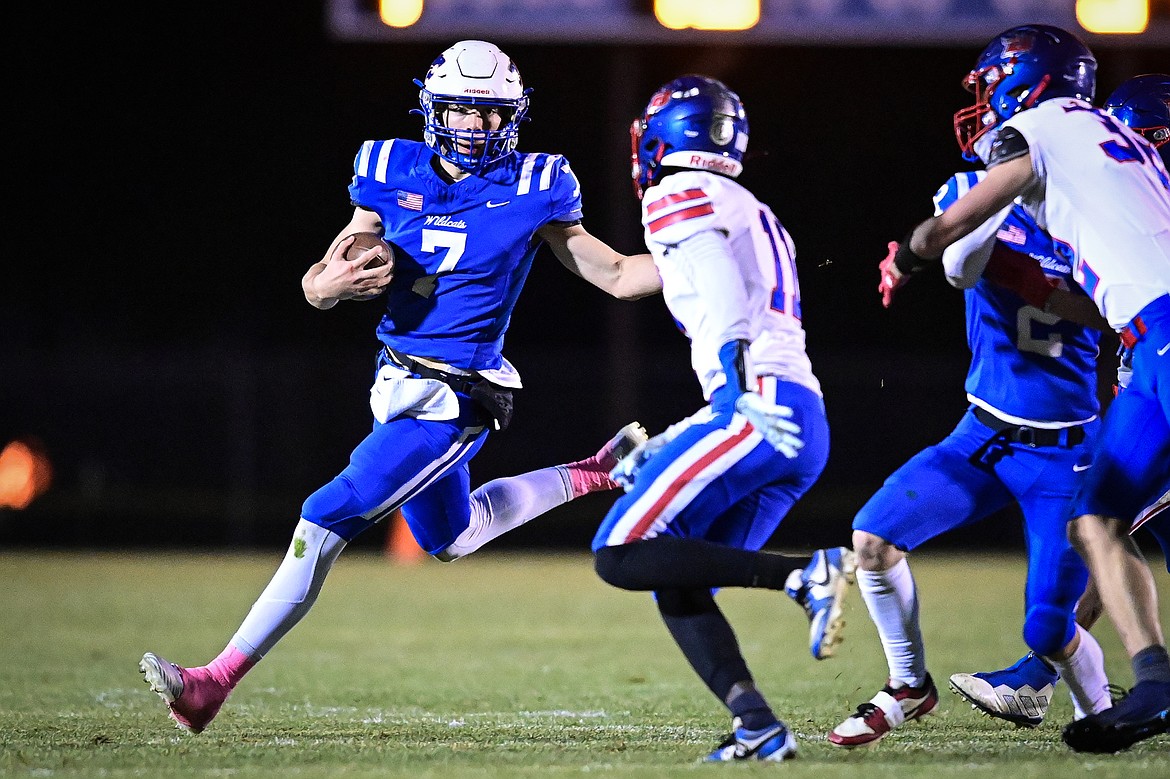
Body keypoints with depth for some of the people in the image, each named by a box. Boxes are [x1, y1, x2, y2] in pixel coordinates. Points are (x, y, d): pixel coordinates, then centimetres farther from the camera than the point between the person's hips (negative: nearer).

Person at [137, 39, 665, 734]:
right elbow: (315, 288, 4)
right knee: (452, 538, 25)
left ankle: (217, 681, -11)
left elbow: (619, 276, 3)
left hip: (452, 401, -6)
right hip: (399, 386, 6)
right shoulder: (394, 176, 2)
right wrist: (334, 283, -19)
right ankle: (595, 474, 43)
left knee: (327, 522, -14)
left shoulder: (531, 192, -7)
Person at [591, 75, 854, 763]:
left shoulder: (680, 198, 3)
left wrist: (742, 384, -30)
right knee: (678, 589, 9)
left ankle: (806, 575, -18)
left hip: (760, 414, -9)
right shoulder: (755, 221, 30)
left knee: (622, 557, -10)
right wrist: (661, 450, 36)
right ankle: (758, 725, -7)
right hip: (804, 426, 9)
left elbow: (724, 301, -17)